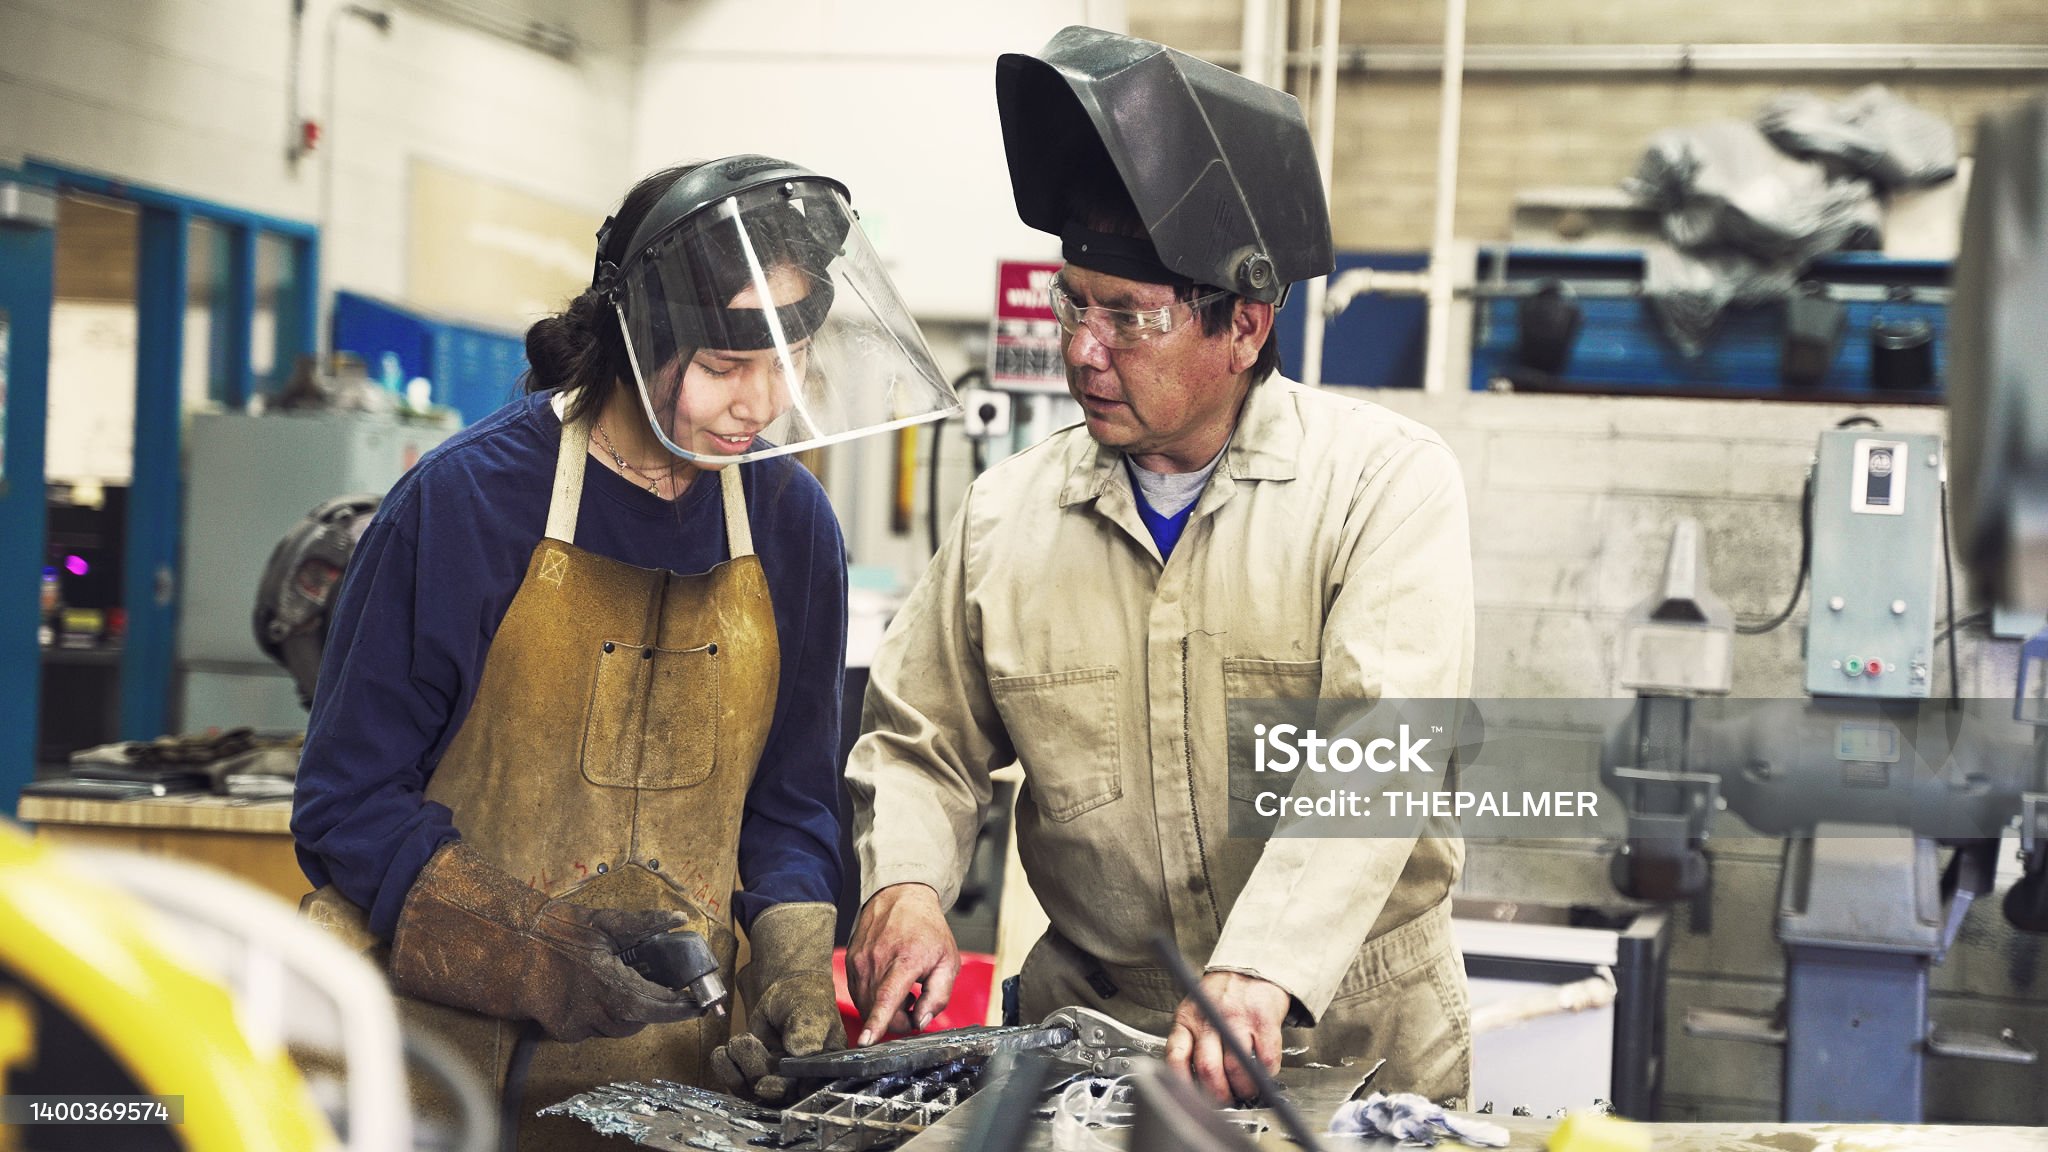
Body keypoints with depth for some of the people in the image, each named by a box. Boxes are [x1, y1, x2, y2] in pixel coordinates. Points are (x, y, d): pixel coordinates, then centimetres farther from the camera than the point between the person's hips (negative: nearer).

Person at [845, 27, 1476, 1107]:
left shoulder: (1387, 481, -6)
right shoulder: (1006, 512, 7)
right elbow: (920, 743, 15)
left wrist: (1259, 972, -29)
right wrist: (901, 882, -6)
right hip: (1087, 1029, 3)